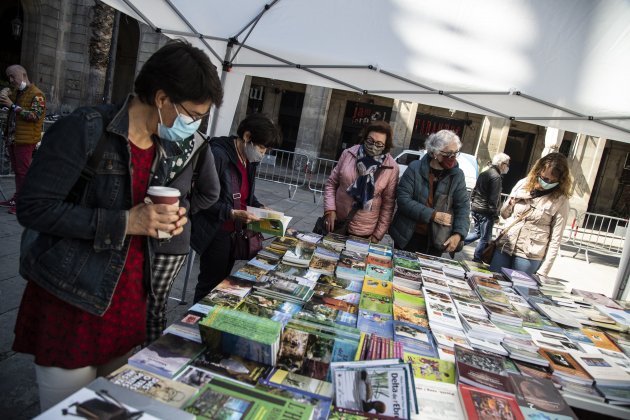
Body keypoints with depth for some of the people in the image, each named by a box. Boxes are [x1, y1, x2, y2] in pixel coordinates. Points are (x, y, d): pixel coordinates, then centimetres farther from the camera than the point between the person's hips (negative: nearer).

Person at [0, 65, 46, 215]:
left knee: (23, 171, -7)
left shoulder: (36, 94, -10)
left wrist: (12, 106, -23)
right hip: (12, 138, 8)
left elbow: (35, 115, -20)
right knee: (17, 170, 14)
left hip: (25, 140, -8)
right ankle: (17, 198, 23)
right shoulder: (15, 93, 16)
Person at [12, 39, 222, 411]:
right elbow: (33, 207, -18)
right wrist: (125, 223, -24)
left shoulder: (161, 149, 7)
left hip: (128, 296, 6)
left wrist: (167, 220, -4)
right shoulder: (87, 130, -16)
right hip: (71, 298, -6)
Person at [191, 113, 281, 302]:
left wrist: (260, 208, 4)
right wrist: (231, 213, -27)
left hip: (235, 232, 8)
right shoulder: (218, 155, -21)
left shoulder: (250, 161, 7)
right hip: (215, 233, -8)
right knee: (210, 284, 3)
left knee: (222, 280, 18)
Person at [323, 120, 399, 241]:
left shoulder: (391, 168, -10)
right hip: (336, 223, 2)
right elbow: (331, 183, 2)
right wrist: (330, 210, -9)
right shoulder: (349, 153, -5)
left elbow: (388, 204, -6)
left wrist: (378, 235, -6)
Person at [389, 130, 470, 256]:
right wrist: (432, 215, -23)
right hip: (408, 236, -2)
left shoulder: (457, 175, -1)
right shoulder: (415, 168, -11)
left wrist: (458, 234, -18)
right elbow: (403, 199, -17)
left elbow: (463, 206, -2)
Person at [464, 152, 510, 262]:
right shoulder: (496, 177, -15)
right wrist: (495, 214, -13)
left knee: (477, 232, 21)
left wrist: (472, 204, 23)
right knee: (485, 238, 2)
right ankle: (476, 260, 7)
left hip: (475, 209, 9)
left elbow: (474, 191, 16)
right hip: (486, 212, -8)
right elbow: (494, 198, -19)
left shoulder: (483, 174, 11)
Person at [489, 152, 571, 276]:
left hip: (529, 257, -3)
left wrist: (543, 271, -9)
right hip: (503, 248, 3)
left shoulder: (560, 200, -7)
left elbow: (555, 240, -7)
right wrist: (510, 204, -8)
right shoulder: (523, 184, 2)